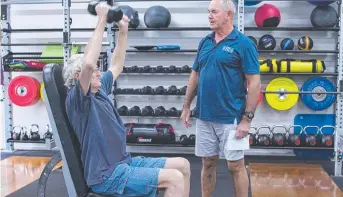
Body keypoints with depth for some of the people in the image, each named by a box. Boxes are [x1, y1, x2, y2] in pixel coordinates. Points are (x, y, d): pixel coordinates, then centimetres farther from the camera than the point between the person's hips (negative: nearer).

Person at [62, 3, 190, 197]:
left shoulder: (100, 90, 13)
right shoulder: (77, 99, -13)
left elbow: (117, 66, 28)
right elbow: (88, 63, -31)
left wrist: (123, 31, 18)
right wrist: (102, 22, -26)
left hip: (125, 162, 10)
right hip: (107, 175, -10)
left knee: (182, 165, 4)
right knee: (175, 178, -21)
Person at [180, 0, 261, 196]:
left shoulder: (243, 43, -9)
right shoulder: (205, 42, 9)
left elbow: (254, 82, -12)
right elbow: (195, 75, 16)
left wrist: (247, 119, -16)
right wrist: (187, 106, 12)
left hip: (231, 118, -5)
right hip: (204, 116, 6)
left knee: (236, 165, 4)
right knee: (208, 163, 15)